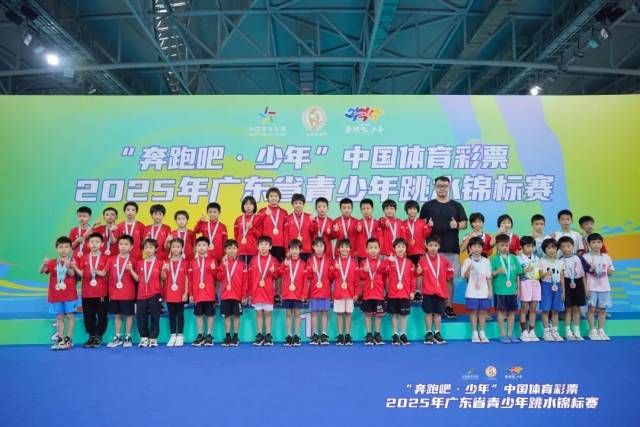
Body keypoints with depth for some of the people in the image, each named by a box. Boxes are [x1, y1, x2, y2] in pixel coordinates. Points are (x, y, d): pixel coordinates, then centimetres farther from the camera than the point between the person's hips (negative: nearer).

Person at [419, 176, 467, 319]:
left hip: (452, 248, 1)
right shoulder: (428, 205, 7)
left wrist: (457, 225, -13)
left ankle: (449, 306, 14)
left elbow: (464, 224, 8)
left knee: (450, 278, 4)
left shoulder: (456, 206, 8)